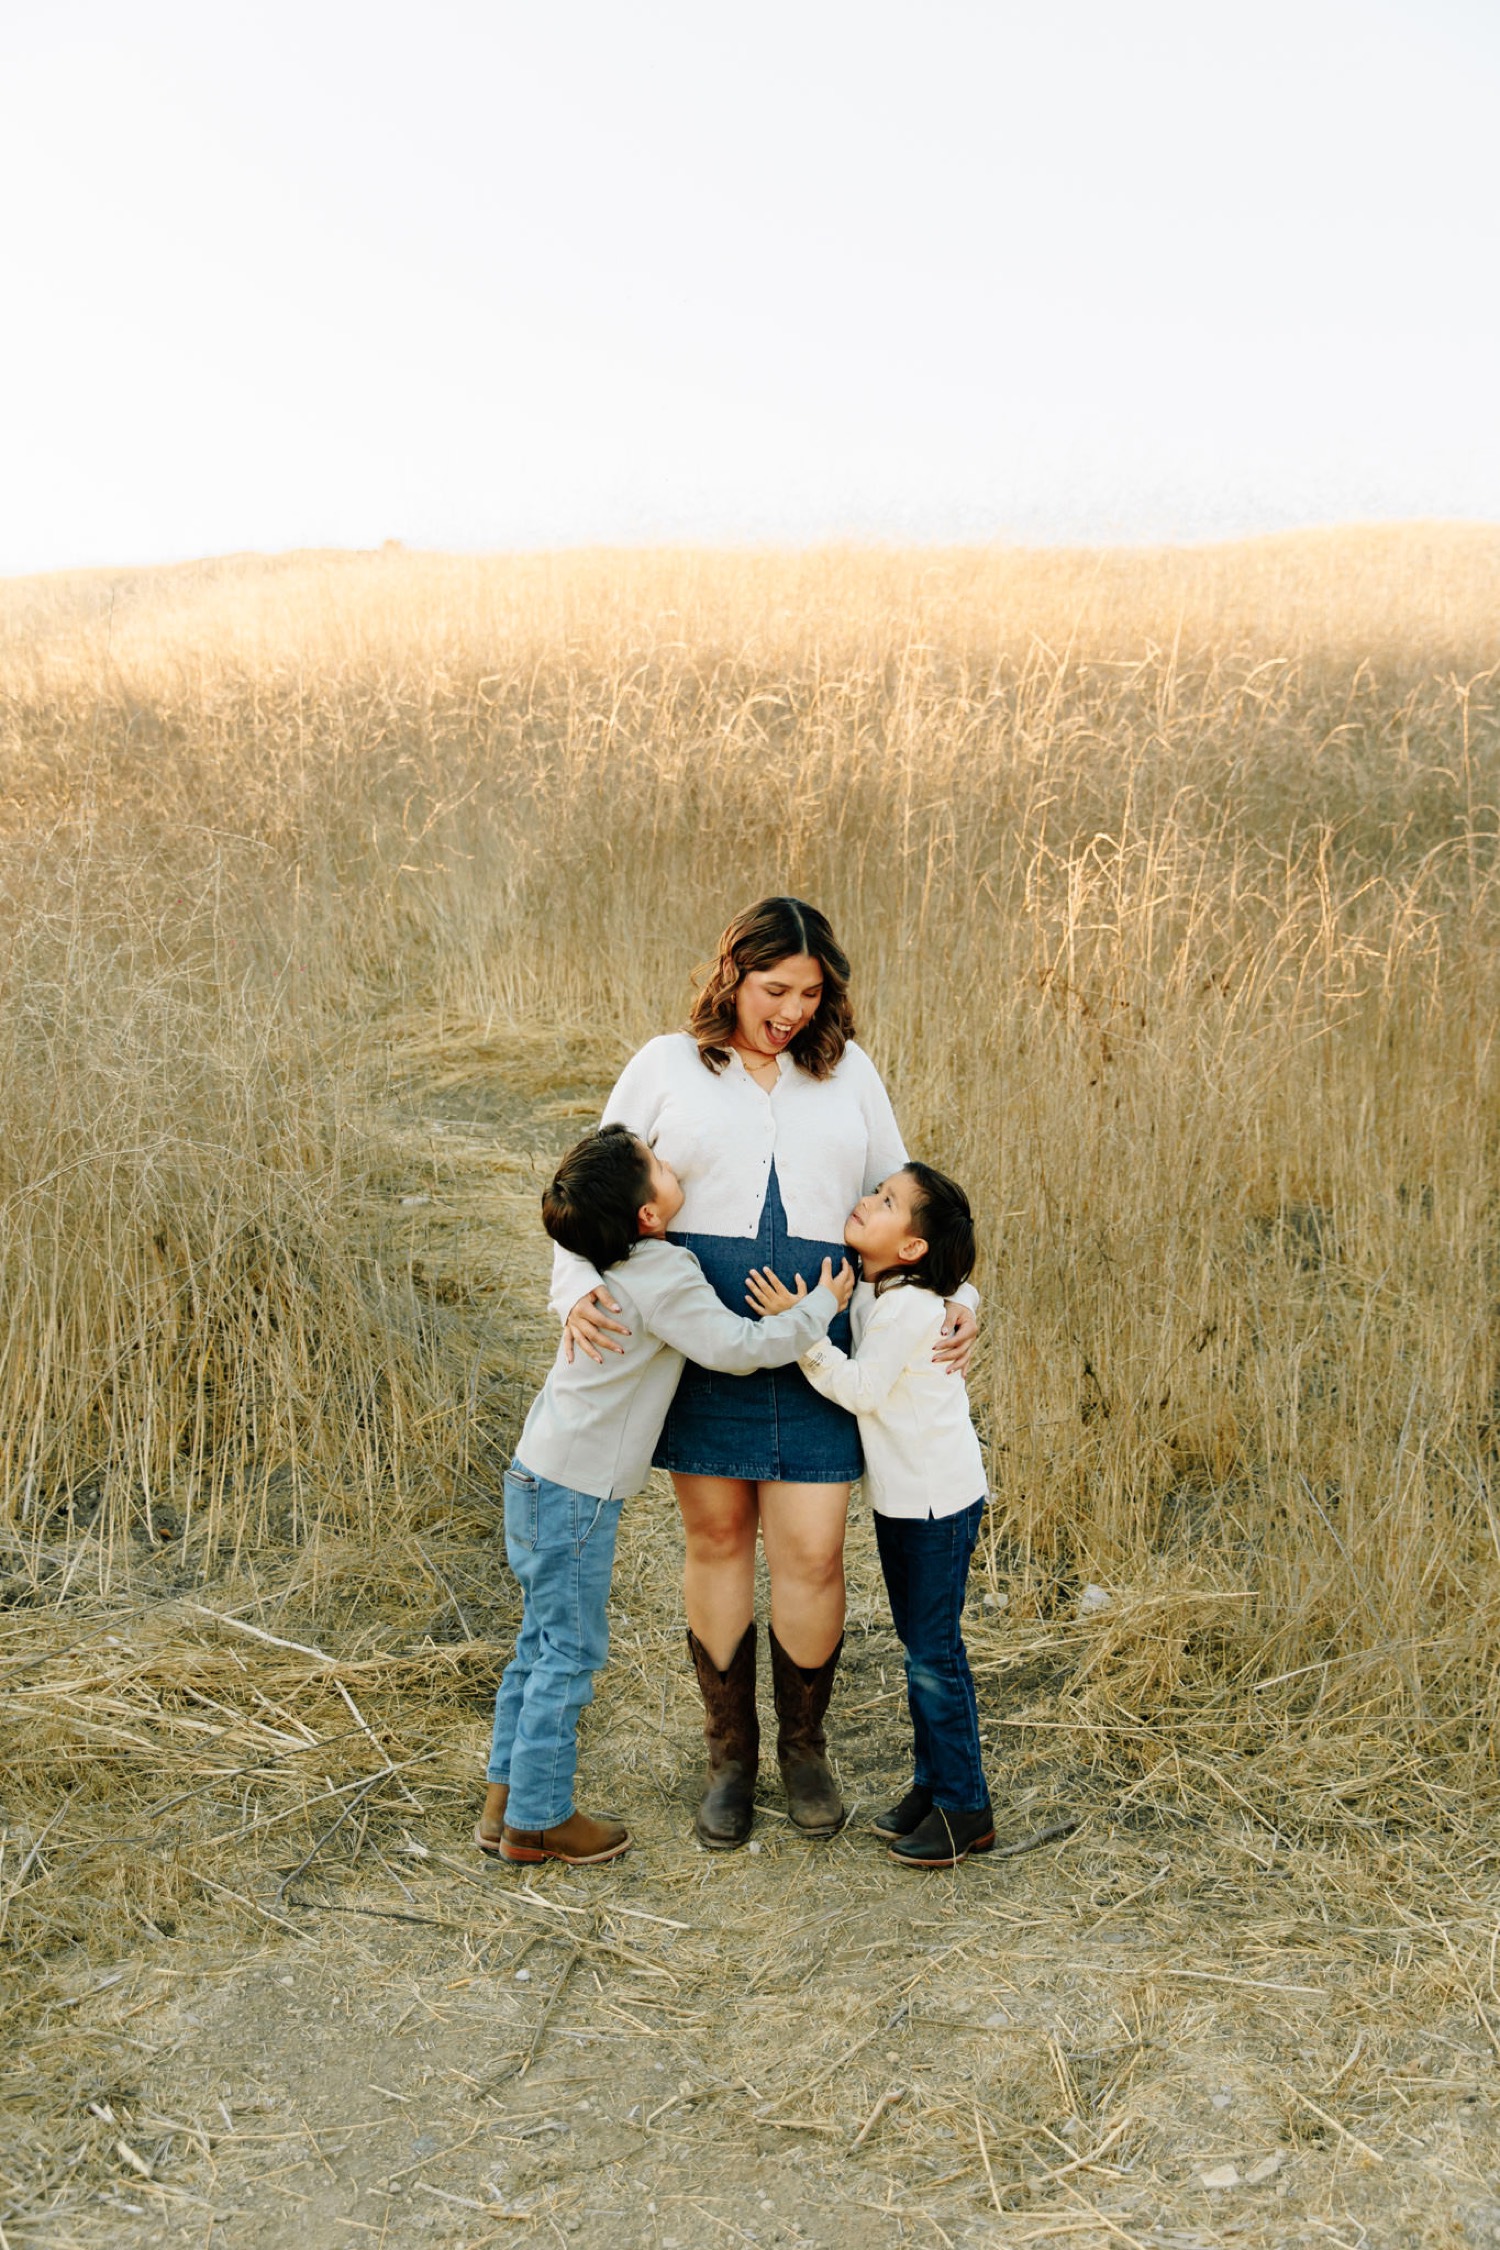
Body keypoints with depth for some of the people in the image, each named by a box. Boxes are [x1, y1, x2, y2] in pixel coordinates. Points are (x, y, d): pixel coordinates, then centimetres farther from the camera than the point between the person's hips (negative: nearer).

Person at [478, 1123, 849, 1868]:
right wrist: (820, 1306, -7)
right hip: (574, 1492, -9)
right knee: (571, 1651, 2)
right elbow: (738, 1346, -19)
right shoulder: (663, 1280, -19)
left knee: (542, 1642, 17)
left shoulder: (611, 1264, 7)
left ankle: (505, 1799, 26)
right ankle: (537, 1820, 12)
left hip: (540, 1475, 9)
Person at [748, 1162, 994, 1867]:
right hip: (898, 1493, 9)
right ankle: (932, 1780, 29)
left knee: (934, 1651, -2)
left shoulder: (912, 1305, -24)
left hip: (940, 1499, -9)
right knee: (917, 1645, 17)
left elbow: (859, 1389, -22)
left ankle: (965, 1808, 10)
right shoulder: (862, 1286, 2)